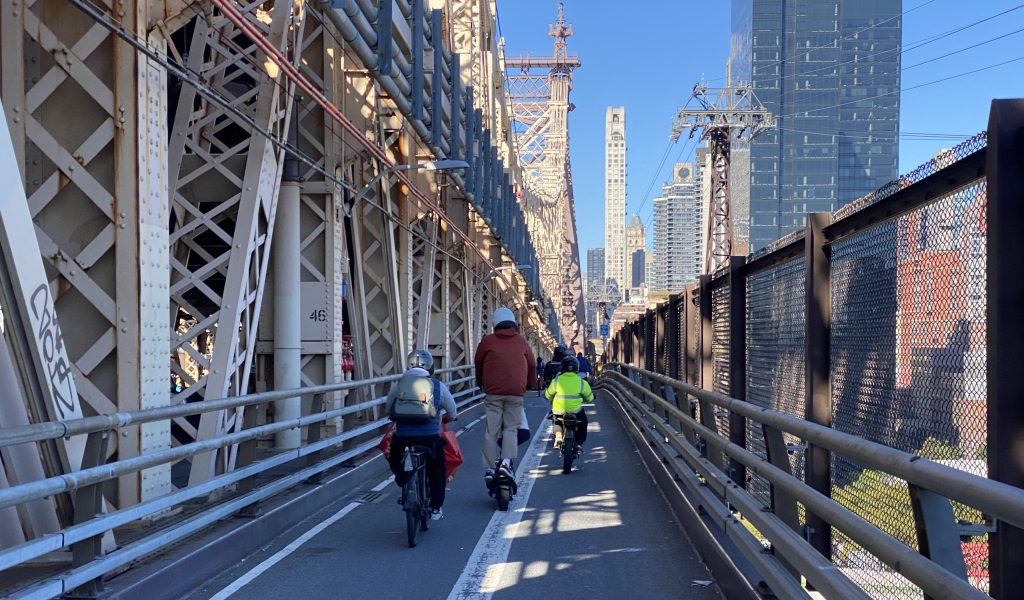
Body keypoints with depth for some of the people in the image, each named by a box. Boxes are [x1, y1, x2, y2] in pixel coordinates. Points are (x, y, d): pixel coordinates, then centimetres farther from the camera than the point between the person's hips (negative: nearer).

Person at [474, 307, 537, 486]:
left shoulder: (488, 341, 6)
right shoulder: (521, 341, 9)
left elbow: (478, 362, 18)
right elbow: (532, 364, 18)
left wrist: (480, 383, 35)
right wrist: (530, 384, 35)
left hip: (493, 392, 0)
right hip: (516, 393, 0)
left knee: (491, 431, 3)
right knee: (511, 428, 7)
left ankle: (489, 469, 1)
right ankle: (507, 461, -13)